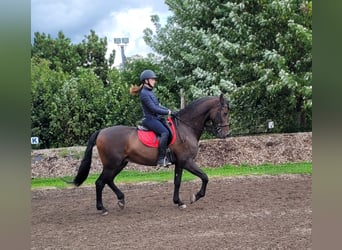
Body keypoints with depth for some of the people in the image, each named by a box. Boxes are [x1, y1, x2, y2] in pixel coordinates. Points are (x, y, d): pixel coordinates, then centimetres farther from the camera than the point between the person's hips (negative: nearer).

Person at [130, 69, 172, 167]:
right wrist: (168, 112, -14)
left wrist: (169, 110, 6)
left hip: (156, 118, 10)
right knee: (165, 132, -27)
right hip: (150, 119, -10)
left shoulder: (150, 92, 16)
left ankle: (167, 155, 6)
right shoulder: (144, 94, -14)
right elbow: (153, 109, -19)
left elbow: (158, 105, 20)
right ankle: (161, 159, -27)